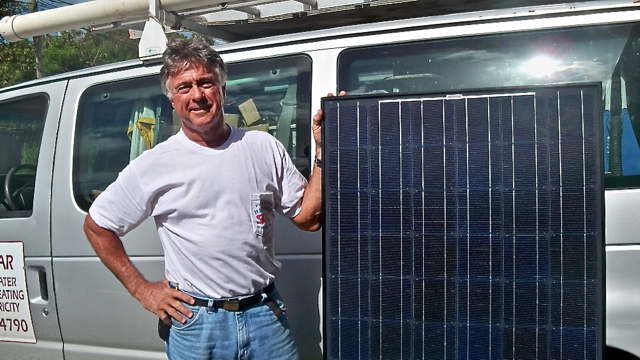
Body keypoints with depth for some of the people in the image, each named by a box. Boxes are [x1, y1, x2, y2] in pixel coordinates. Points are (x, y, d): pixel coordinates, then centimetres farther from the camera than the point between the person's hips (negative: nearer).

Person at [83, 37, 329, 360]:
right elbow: (96, 226, 5)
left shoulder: (264, 147, 3)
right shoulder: (155, 164, -4)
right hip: (194, 321, -1)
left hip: (265, 315, 2)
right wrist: (142, 290, 1)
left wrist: (323, 151, -6)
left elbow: (308, 218, 3)